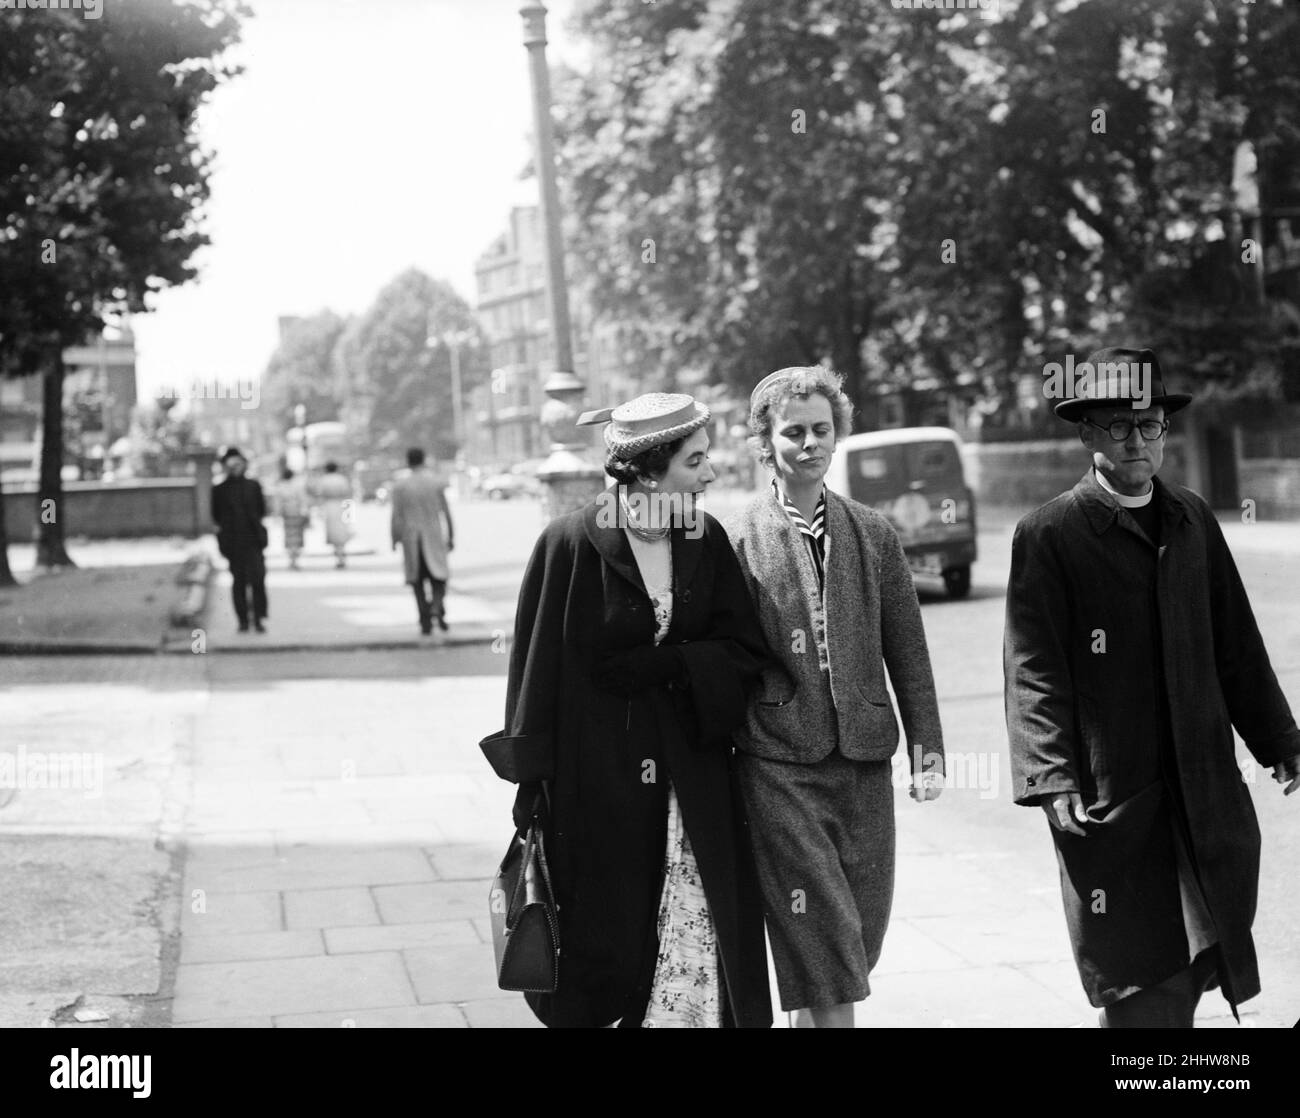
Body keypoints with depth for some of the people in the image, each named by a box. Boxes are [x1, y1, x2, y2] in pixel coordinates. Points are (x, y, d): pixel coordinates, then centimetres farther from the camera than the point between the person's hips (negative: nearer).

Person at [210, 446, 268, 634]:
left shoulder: (253, 486, 9)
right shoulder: (219, 490, 6)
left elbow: (262, 510, 10)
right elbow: (216, 517, 8)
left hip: (253, 540, 0)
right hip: (233, 542, 0)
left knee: (257, 579, -10)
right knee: (238, 580, 4)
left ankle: (259, 618, -6)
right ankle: (243, 620, 10)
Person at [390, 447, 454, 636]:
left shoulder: (400, 485, -4)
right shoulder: (436, 482, -2)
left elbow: (396, 516, -6)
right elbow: (446, 512, -1)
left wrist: (395, 540, 2)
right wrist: (451, 536, 8)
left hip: (411, 541, 0)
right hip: (434, 539, 0)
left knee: (418, 581, 10)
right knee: (438, 578, 8)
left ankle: (426, 622, 5)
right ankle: (437, 606, -20)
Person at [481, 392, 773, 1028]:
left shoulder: (707, 540, 3)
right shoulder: (572, 544, -10)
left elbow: (745, 651, 2)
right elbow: (538, 667, -7)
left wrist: (658, 667, -12)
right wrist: (532, 780, -9)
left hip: (692, 779, 3)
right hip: (597, 781, -3)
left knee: (698, 949, -1)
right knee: (604, 953, 6)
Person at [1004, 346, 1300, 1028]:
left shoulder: (1193, 520, 12)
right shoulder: (1048, 535, -4)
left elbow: (1235, 644, 17)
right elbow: (1033, 671, -8)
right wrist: (1052, 781, -16)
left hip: (1205, 790, 5)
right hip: (1109, 799, -4)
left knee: (1190, 972, 6)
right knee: (1138, 994, 0)